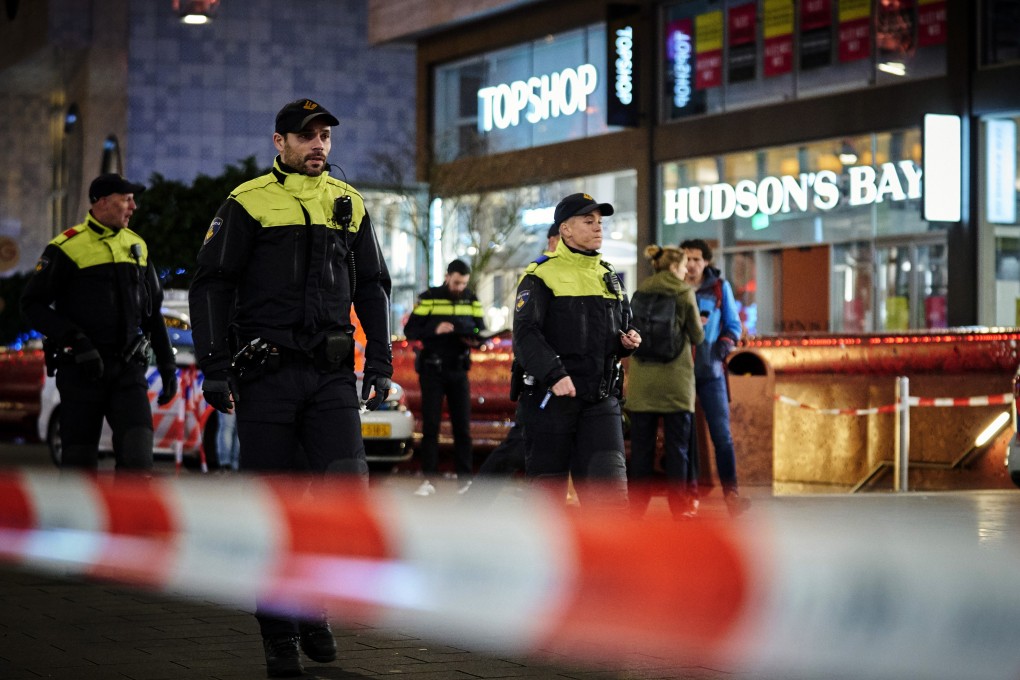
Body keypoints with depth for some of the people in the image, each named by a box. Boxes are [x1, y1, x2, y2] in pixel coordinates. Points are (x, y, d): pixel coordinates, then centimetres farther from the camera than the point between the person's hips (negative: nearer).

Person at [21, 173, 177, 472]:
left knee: (137, 452, -11)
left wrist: (167, 364, 16)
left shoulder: (137, 246, 13)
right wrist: (76, 343, -17)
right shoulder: (67, 247, -5)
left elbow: (153, 311, 20)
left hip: (128, 369, 4)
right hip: (81, 370, -4)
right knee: (79, 458, 2)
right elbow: (33, 304, -8)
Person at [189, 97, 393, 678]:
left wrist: (380, 362, 11)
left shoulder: (350, 204, 14)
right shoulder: (248, 203, 2)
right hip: (266, 373, -3)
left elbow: (373, 287, 20)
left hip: (332, 374, 3)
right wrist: (215, 366, -8)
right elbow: (211, 286, 0)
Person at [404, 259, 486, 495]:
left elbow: (481, 330, 9)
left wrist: (476, 340, -14)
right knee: (430, 425, -3)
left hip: (459, 371, 3)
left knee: (462, 424, 2)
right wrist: (435, 330, -25)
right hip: (432, 369, -3)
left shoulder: (472, 301, 5)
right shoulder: (429, 298, -5)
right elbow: (410, 330, -8)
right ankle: (428, 479, -2)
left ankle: (464, 478, 7)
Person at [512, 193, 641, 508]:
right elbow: (525, 333, -14)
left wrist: (628, 340, 5)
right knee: (548, 483, 5)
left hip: (601, 399, 5)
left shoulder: (609, 276, 17)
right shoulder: (542, 275, -4)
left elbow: (621, 327, 29)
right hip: (551, 397, -5)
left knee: (610, 482, -8)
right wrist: (554, 375, -27)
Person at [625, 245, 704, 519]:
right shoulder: (684, 293, -4)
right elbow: (697, 337, 1)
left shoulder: (639, 293, 6)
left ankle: (637, 504, 9)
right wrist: (698, 325, 21)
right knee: (676, 445, 3)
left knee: (641, 444, 7)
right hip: (675, 378, -3)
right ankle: (679, 505, 5)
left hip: (642, 378, 3)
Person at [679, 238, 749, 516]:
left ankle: (731, 492, -5)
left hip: (710, 370, -1)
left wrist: (724, 345, -9)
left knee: (721, 433, -8)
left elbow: (733, 325, 9)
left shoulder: (720, 287, 6)